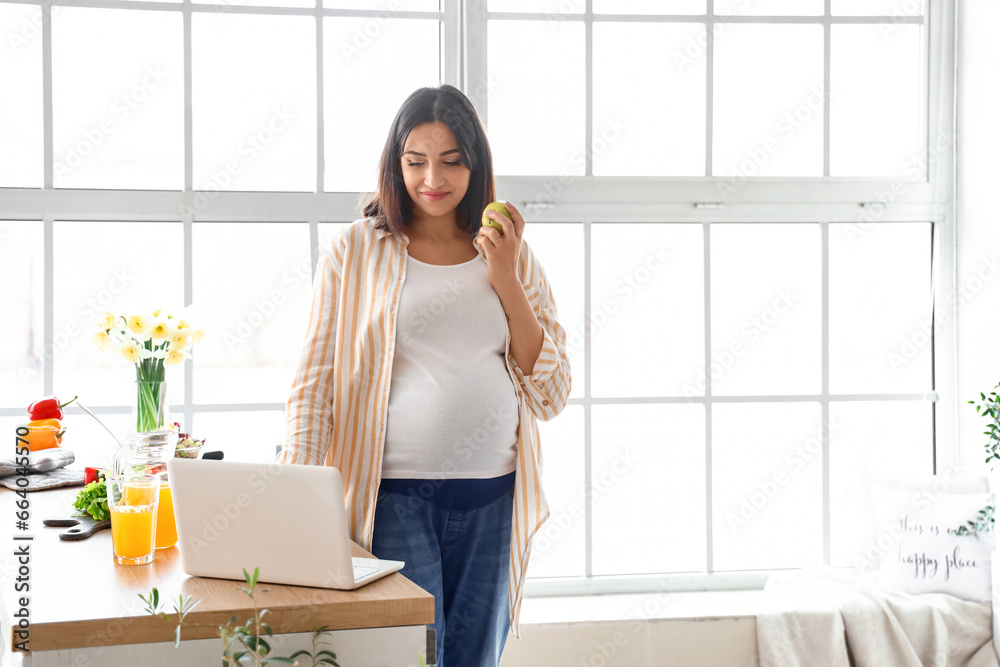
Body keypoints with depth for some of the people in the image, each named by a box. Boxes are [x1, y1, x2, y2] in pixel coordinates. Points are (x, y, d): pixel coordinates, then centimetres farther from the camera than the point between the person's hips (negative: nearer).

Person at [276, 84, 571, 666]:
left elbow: (551, 397, 4)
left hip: (492, 500, 3)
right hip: (393, 495, -2)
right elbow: (315, 383, 1)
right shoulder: (356, 251, 2)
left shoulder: (513, 256, 9)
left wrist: (505, 278, -3)